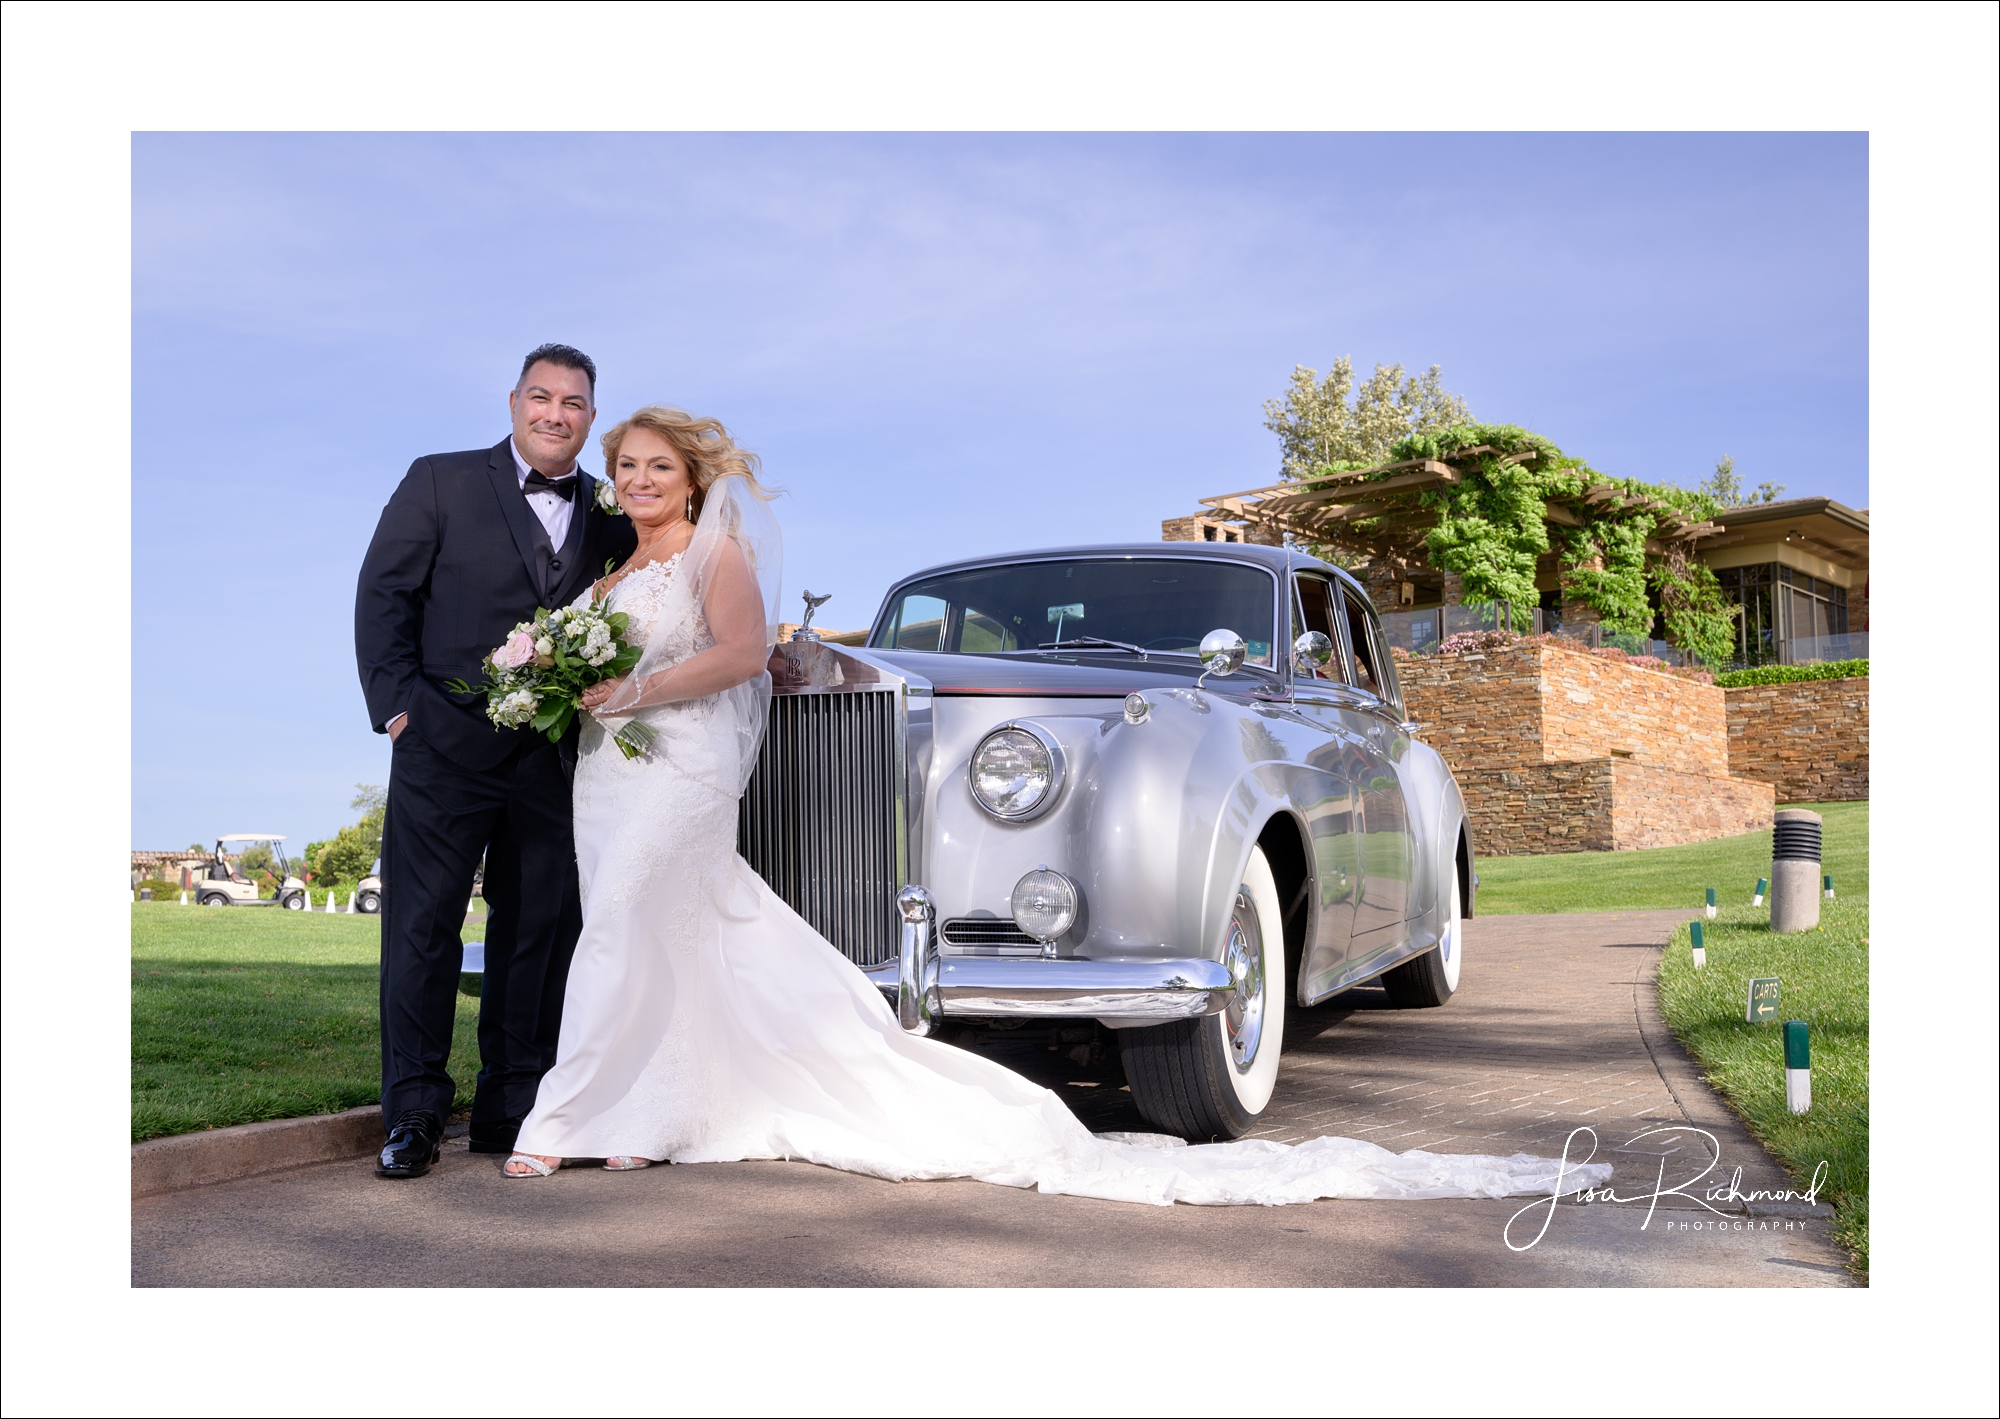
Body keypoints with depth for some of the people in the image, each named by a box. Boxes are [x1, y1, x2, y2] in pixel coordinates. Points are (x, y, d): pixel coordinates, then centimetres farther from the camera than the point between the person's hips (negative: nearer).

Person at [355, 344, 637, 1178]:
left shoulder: (608, 517, 12)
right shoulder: (441, 483, 3)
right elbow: (383, 594, 1)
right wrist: (397, 705, -9)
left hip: (553, 758, 3)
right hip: (447, 744, -3)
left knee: (541, 931, 6)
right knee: (422, 924, -1)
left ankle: (511, 1110, 17)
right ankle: (413, 1116, 7)